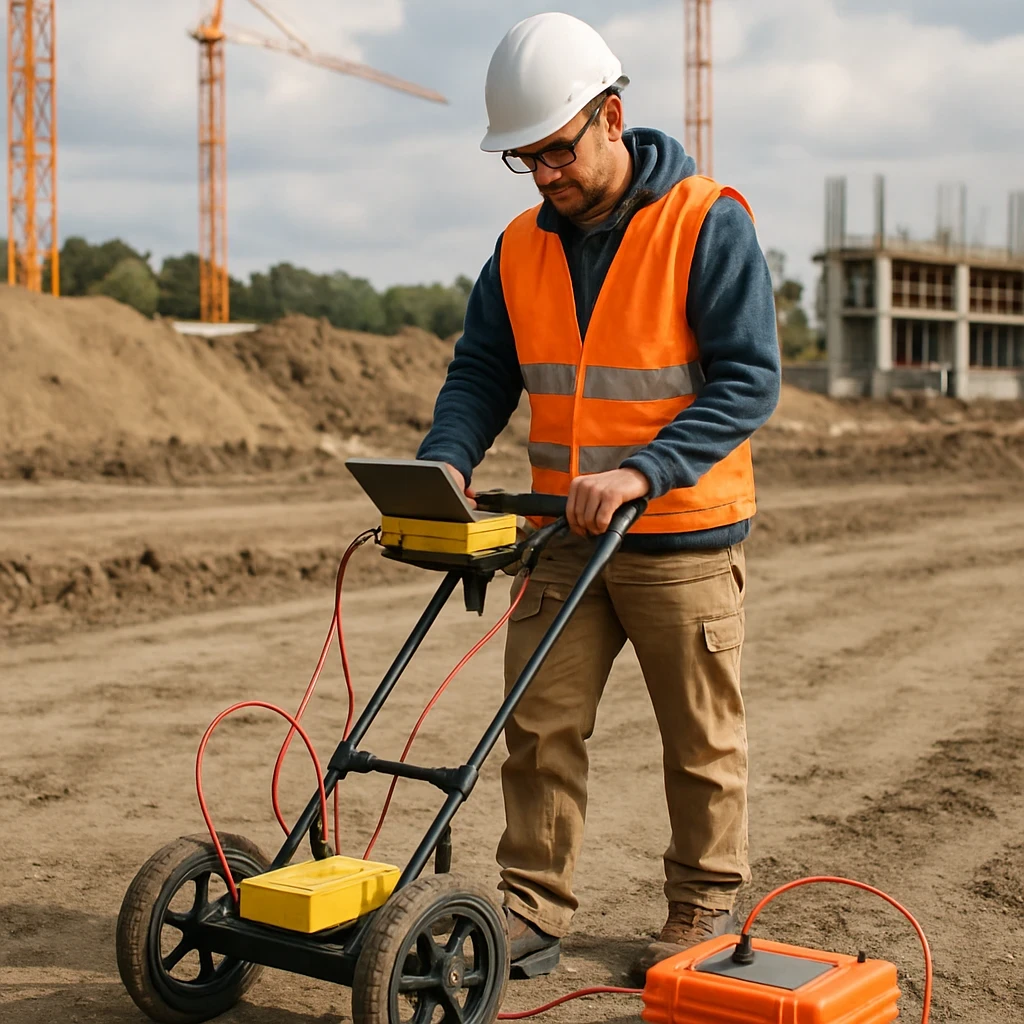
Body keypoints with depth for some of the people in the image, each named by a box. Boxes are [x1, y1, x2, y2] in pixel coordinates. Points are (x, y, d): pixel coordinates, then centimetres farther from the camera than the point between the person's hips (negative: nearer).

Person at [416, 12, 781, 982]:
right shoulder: (521, 248, 5)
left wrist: (643, 472, -27)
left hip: (684, 537, -4)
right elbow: (480, 373, 8)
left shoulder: (708, 223, -11)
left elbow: (747, 379, -16)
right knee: (539, 724, 1)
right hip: (564, 538, 4)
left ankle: (705, 905, 25)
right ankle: (531, 914, 11)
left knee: (701, 738, 9)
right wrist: (445, 462, -13)